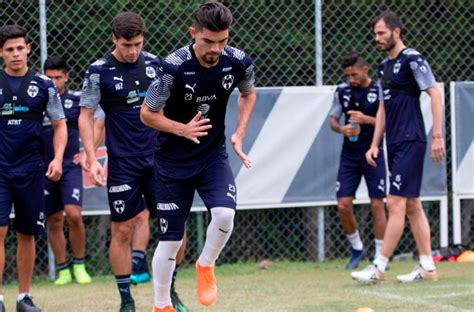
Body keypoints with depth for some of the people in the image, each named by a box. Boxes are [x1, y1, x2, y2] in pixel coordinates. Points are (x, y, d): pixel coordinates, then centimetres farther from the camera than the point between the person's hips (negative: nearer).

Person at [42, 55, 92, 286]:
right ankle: (62, 270, 16)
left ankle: (79, 265, -1)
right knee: (54, 221, 6)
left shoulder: (77, 100, 0)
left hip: (70, 166, -2)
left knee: (73, 215, -17)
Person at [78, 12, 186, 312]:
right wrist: (92, 159, -11)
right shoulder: (99, 72, -6)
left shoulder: (154, 63, 5)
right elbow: (86, 116, -3)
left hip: (158, 157, 3)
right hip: (123, 163, -3)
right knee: (122, 230, -1)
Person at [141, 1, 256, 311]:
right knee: (170, 238, 1)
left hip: (214, 155, 2)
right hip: (173, 161, -2)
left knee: (225, 214, -23)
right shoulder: (174, 67, -24)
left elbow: (248, 93, 12)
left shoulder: (239, 62, -13)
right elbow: (147, 113, -11)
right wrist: (183, 129, -25)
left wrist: (239, 134, 1)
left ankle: (206, 266, 7)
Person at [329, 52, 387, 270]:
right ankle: (357, 248, 19)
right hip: (349, 155, 4)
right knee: (343, 205, -3)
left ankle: (380, 256, 3)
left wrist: (367, 119, -22)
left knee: (377, 205, -5)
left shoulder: (379, 90, -6)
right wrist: (341, 129, -11)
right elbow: (333, 119, 11)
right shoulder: (342, 91, 6)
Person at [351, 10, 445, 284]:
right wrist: (375, 145, 17)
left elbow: (435, 94, -13)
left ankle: (380, 268, -13)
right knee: (412, 205, 9)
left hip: (411, 142, -9)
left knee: (396, 203, -11)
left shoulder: (412, 59, -9)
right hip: (395, 145, 9)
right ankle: (427, 267, 12)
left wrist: (438, 135, -18)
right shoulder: (385, 66, 17)